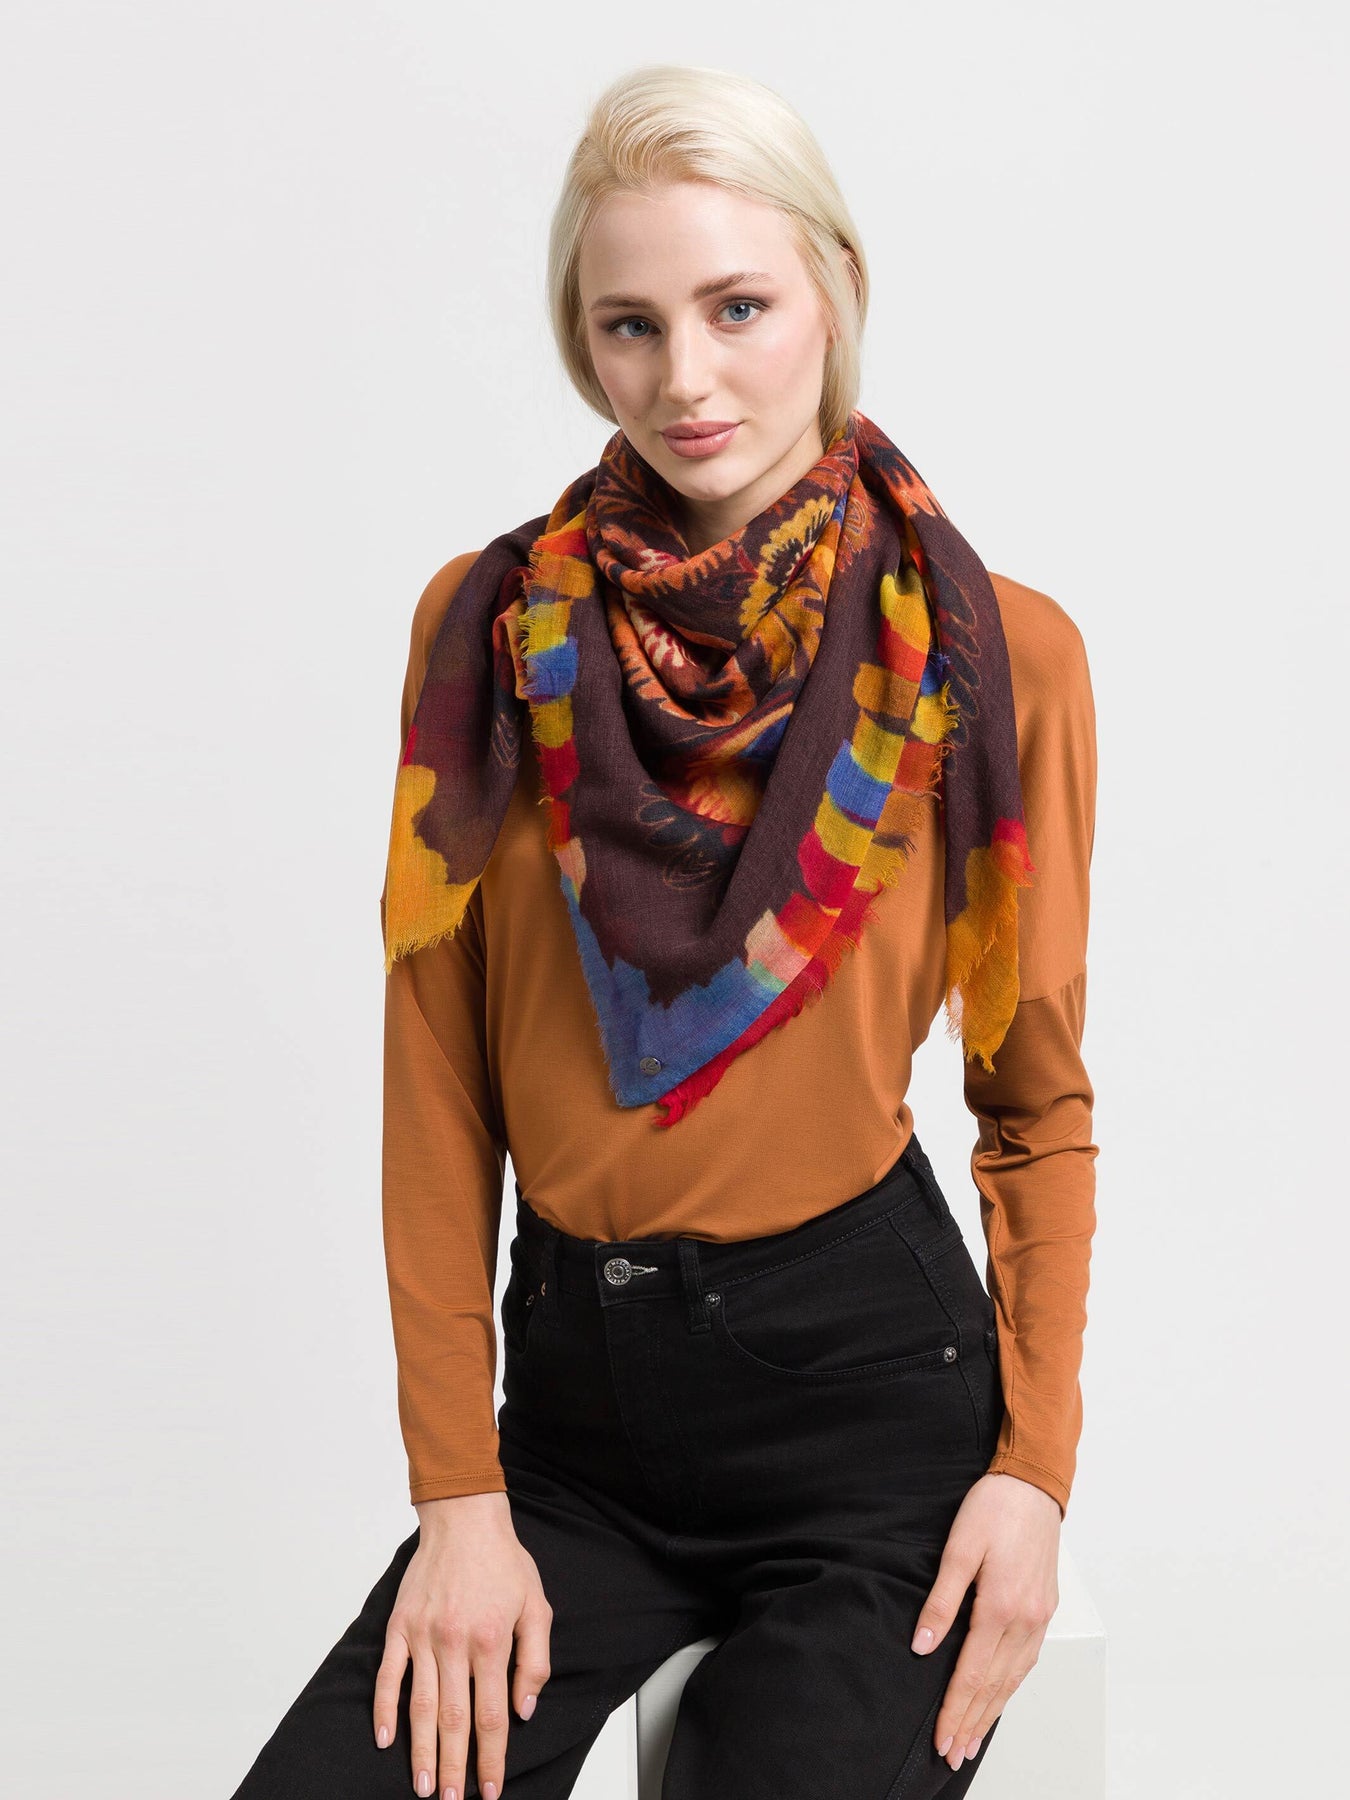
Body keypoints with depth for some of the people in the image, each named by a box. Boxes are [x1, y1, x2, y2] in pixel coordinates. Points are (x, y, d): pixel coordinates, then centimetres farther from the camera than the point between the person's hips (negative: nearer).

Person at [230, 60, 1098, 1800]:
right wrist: (459, 1492, -3)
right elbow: (437, 1093, 2)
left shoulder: (995, 657, -3)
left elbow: (1040, 1104, 4)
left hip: (867, 1379, -2)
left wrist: (1036, 1467, -6)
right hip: (577, 1392, 2)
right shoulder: (488, 623, 1)